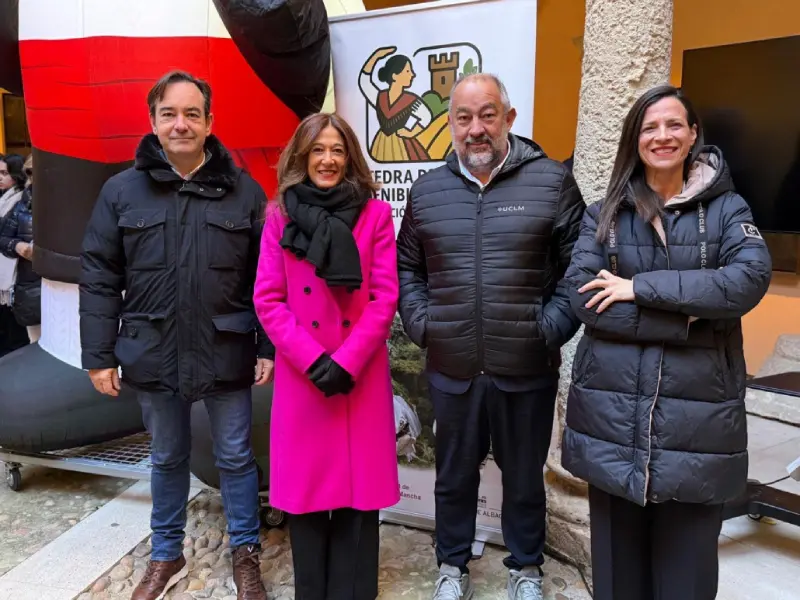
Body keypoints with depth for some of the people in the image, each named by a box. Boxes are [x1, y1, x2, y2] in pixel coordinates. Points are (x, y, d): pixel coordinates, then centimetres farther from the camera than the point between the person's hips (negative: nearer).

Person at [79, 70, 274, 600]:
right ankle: (167, 555, 39)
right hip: (153, 355, 2)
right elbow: (99, 279, 1)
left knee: (236, 457, 11)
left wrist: (269, 348, -5)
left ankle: (246, 553, 32)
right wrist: (99, 354, -2)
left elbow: (265, 279, -2)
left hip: (227, 354, -1)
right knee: (168, 458, 19)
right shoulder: (122, 191, 0)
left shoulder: (244, 192, -3)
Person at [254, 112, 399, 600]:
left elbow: (385, 298, -4)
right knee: (306, 486, 9)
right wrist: (314, 361, -12)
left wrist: (346, 362, -13)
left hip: (362, 374, 0)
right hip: (301, 374, 1)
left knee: (360, 487, 6)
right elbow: (268, 301, -2)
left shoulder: (376, 214, 1)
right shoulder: (280, 218, 3)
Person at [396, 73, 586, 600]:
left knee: (525, 477, 17)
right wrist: (420, 323, 3)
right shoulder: (428, 190, 5)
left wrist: (552, 326, -10)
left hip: (527, 371, -2)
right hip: (451, 370, 2)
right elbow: (407, 266, 13)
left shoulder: (551, 181, -4)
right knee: (454, 476, 18)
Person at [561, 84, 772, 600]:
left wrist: (640, 287, -16)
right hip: (614, 409, 1)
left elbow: (750, 279, -13)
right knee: (619, 557, 13)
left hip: (698, 412, 0)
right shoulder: (604, 215, 6)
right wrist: (686, 316, -15)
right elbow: (583, 295, -9)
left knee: (686, 558, 9)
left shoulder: (727, 209, 6)